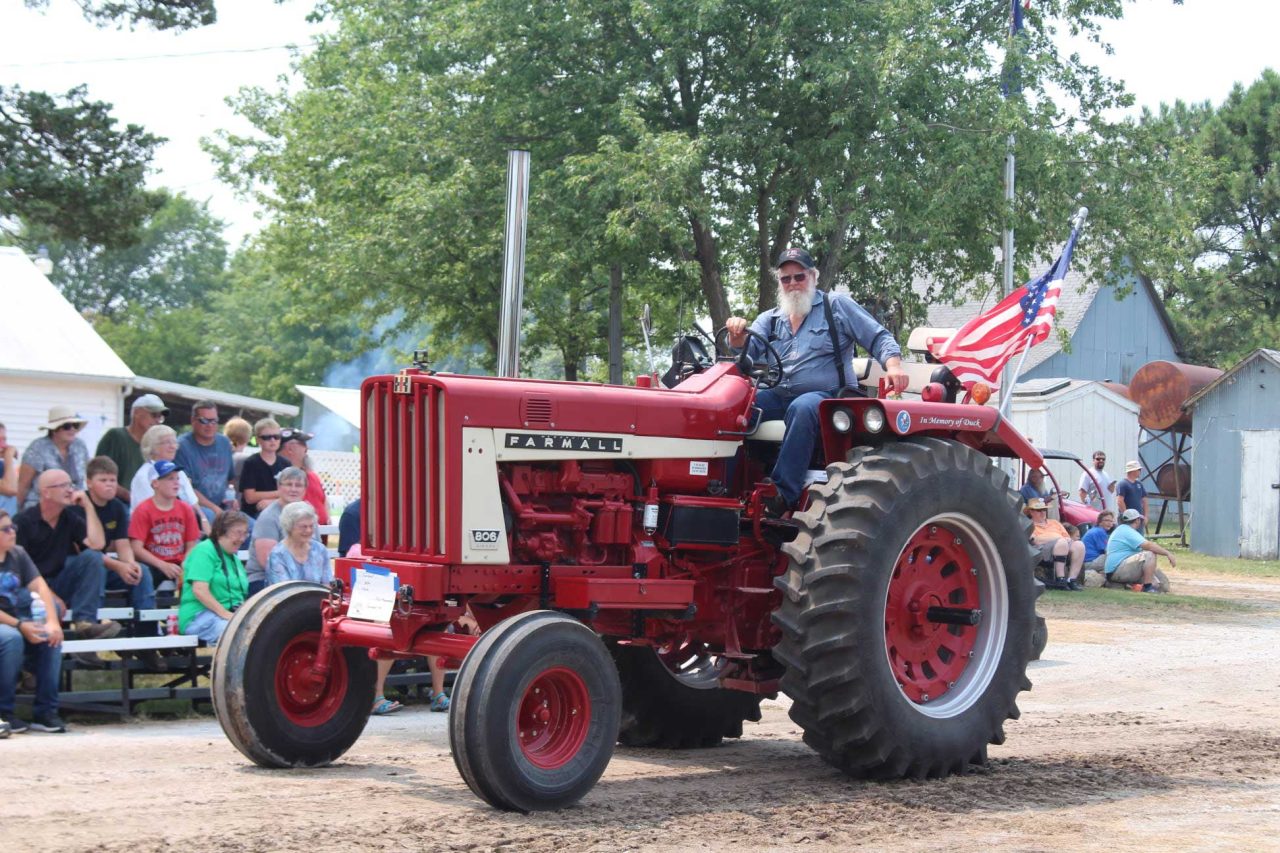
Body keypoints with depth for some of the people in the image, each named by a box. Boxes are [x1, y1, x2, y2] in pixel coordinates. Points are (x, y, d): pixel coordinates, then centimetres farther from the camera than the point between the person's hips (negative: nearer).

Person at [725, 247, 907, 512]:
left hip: (823, 396, -4)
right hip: (776, 397, 4)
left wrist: (893, 366, -14)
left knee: (802, 408, -40)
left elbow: (879, 338, 6)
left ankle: (784, 494, -42)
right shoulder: (769, 320, 22)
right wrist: (737, 336, -17)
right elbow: (748, 352, 7)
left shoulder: (837, 306, 11)